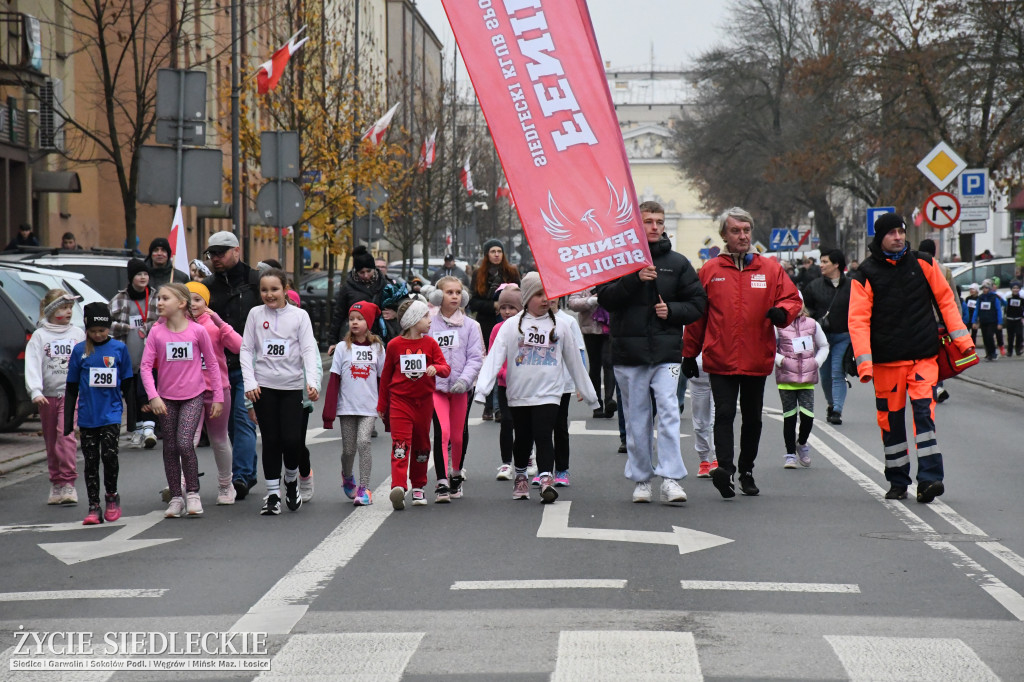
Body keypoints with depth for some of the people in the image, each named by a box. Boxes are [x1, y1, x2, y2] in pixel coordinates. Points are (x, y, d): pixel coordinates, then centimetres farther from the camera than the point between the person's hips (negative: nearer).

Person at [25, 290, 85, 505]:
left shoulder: (78, 334, 6)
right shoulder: (39, 336, 3)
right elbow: (33, 364, -6)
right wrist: (35, 391, -19)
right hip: (48, 396, 2)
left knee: (66, 435, -19)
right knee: (51, 443, 9)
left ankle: (68, 483, -20)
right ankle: (56, 484, 20)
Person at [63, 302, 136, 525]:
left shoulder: (119, 348, 2)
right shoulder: (80, 351, 3)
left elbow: (128, 386, 8)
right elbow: (71, 388, 8)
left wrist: (131, 418, 7)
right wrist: (68, 421, 5)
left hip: (111, 413, -1)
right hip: (87, 415, 2)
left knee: (109, 454, -14)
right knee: (91, 461, 4)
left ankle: (112, 496, 9)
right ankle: (93, 507, 10)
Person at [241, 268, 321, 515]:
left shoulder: (299, 315, 1)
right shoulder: (256, 314, 4)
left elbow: (309, 350, -4)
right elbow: (246, 350, 4)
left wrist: (312, 382, -17)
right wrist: (250, 382, -7)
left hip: (292, 386, -1)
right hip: (264, 386, 1)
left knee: (292, 438, -8)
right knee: (271, 440, 2)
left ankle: (291, 479, 20)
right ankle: (272, 493, 11)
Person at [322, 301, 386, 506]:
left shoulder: (377, 348, 4)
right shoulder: (343, 347, 2)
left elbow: (383, 380, 9)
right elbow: (334, 381, 1)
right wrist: (328, 413, -4)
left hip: (369, 408, -1)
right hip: (347, 407, 1)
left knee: (363, 442, -17)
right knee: (348, 449, 5)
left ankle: (364, 488, -11)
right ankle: (347, 477, 35)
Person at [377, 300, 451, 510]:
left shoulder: (430, 343, 4)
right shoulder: (394, 345, 0)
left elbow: (446, 368, -3)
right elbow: (386, 375, 8)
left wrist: (436, 368, -27)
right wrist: (382, 404, 11)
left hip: (424, 401, 3)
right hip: (400, 400, -3)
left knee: (421, 444, 12)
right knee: (400, 444, -15)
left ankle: (418, 487, 26)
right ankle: (398, 487, -27)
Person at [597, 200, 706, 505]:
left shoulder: (677, 263, 9)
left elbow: (697, 303, 11)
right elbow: (605, 298, -6)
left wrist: (672, 310, -6)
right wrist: (634, 279, -17)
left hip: (666, 352, 0)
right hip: (628, 353, 0)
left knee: (669, 412, -12)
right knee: (636, 419, 6)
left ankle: (671, 478, -13)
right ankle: (641, 479, 16)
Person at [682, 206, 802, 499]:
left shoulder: (770, 269, 5)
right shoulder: (710, 270, 3)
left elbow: (792, 298, 7)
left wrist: (782, 311, -17)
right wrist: (689, 353, 7)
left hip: (757, 360, 2)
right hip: (720, 359, -2)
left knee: (752, 417, 12)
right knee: (724, 413, -14)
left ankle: (747, 470, 24)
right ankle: (725, 468, -23)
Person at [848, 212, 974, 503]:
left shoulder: (923, 263, 5)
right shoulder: (866, 274, -1)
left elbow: (945, 299, 11)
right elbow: (858, 320, -7)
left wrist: (961, 338, 3)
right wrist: (864, 361, -17)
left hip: (924, 356, 0)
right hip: (886, 360, 0)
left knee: (924, 411, -12)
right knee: (891, 420, 6)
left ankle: (929, 477, -14)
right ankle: (898, 482, 18)